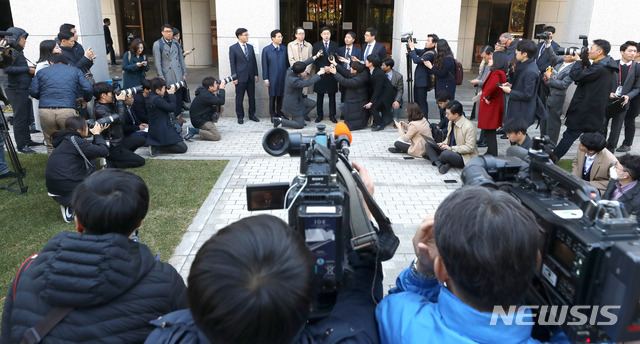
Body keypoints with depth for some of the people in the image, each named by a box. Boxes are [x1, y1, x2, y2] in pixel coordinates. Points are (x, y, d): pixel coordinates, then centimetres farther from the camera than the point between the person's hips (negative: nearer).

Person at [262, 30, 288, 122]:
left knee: (281, 97, 7)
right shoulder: (266, 50, -1)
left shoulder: (284, 49, 7)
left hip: (283, 77, 2)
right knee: (272, 97, 5)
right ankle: (273, 116, 16)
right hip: (272, 78, -2)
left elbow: (287, 63, 9)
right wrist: (266, 79, -5)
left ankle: (279, 114, 20)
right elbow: (264, 65, -1)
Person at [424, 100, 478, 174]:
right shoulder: (451, 122, 4)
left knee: (446, 153, -39)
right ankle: (440, 165, -25)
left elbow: (469, 148, -20)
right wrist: (444, 143, -3)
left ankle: (432, 158, -6)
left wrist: (451, 148, -22)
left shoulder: (469, 127, -20)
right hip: (450, 150, 9)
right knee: (428, 144, -3)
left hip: (464, 157, -9)